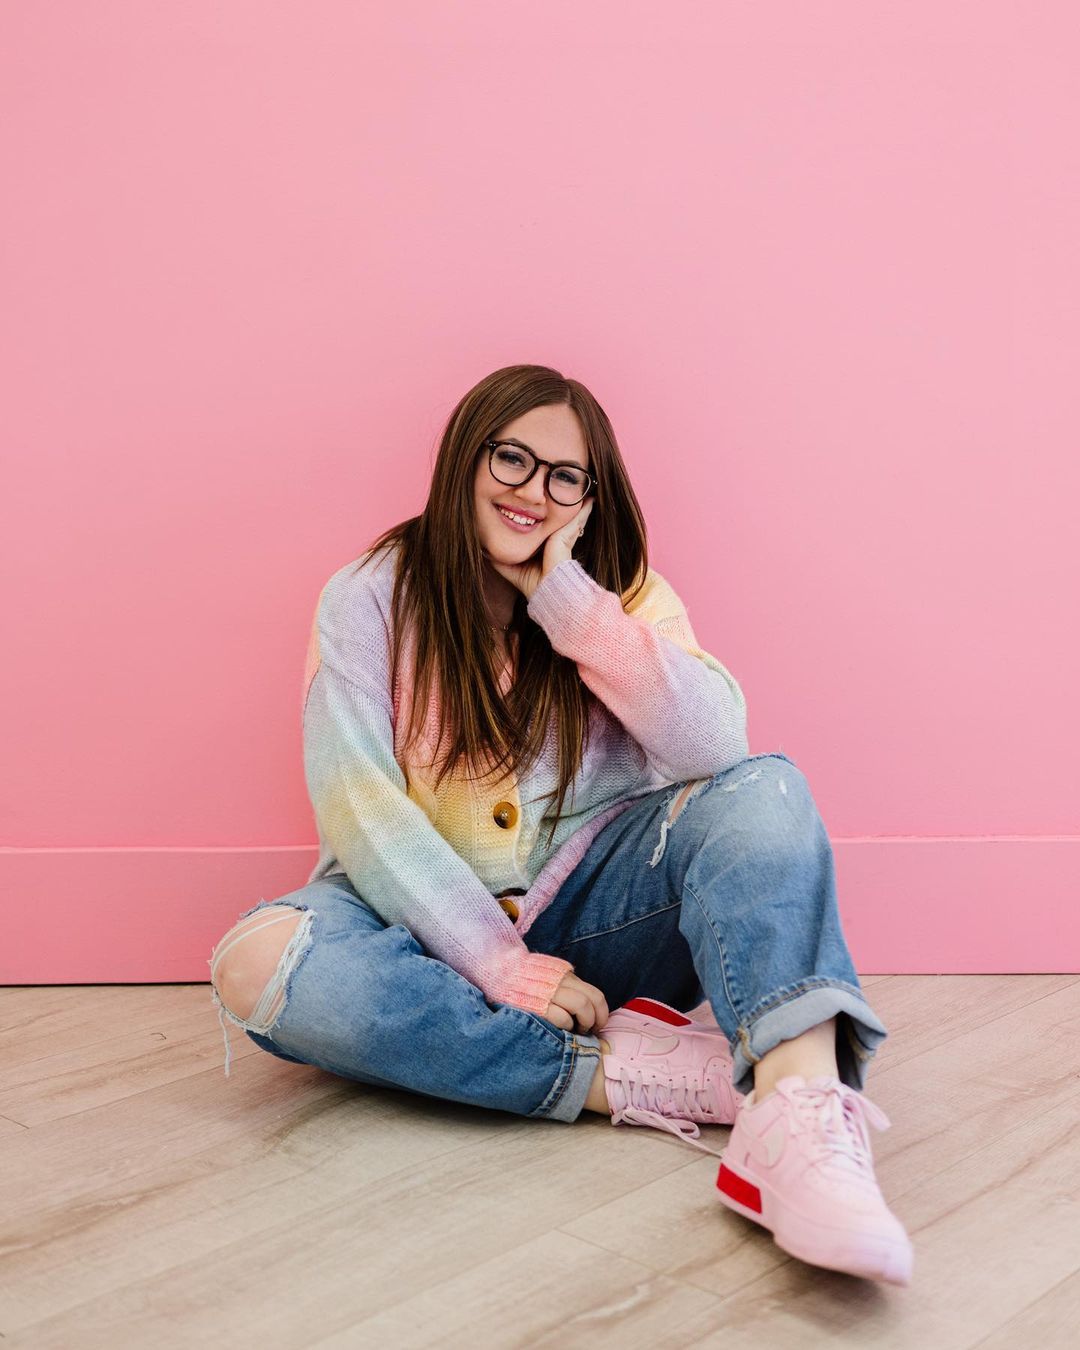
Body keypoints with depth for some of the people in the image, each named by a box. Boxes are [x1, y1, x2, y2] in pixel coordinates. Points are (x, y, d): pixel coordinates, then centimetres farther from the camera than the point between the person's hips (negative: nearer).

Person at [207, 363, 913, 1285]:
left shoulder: (625, 595, 4)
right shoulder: (370, 597, -2)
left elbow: (715, 747, -15)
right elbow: (355, 801, -12)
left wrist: (567, 596, -16)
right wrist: (500, 963, -20)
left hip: (586, 913, 2)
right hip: (431, 924, -1)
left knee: (765, 792, -22)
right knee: (257, 964, -32)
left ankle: (801, 1112, -48)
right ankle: (631, 1075, -31)